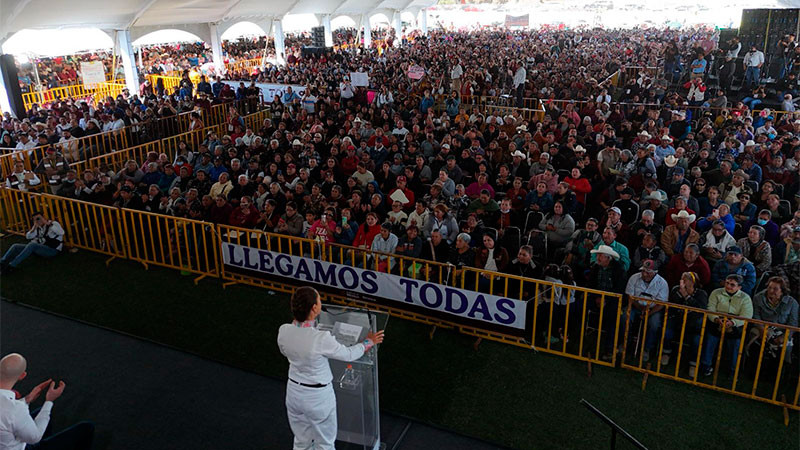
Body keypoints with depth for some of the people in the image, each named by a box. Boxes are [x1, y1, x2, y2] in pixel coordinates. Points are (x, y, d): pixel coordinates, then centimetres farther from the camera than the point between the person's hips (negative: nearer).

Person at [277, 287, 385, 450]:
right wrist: (369, 342, 4)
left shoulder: (283, 331, -16)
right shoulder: (321, 339, -31)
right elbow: (348, 355, -13)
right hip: (318, 397, -5)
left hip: (294, 392, 5)